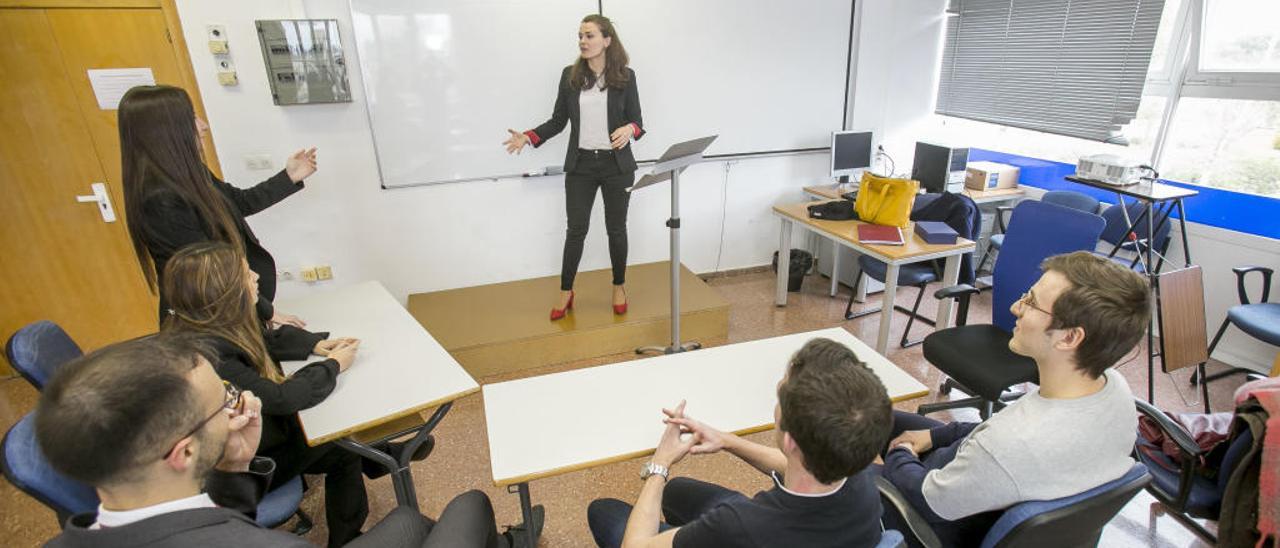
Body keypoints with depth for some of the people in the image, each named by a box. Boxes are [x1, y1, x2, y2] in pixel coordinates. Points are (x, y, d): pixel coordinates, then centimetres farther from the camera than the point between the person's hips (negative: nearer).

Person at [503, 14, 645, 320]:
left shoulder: (625, 76, -2)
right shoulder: (570, 75, 3)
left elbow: (637, 121, 0)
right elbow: (558, 121, 6)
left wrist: (629, 130, -23)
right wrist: (528, 137, -8)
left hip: (617, 165, -1)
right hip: (580, 164, 1)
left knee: (616, 228, 9)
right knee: (576, 229, 4)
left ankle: (619, 287, 28)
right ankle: (566, 293, 18)